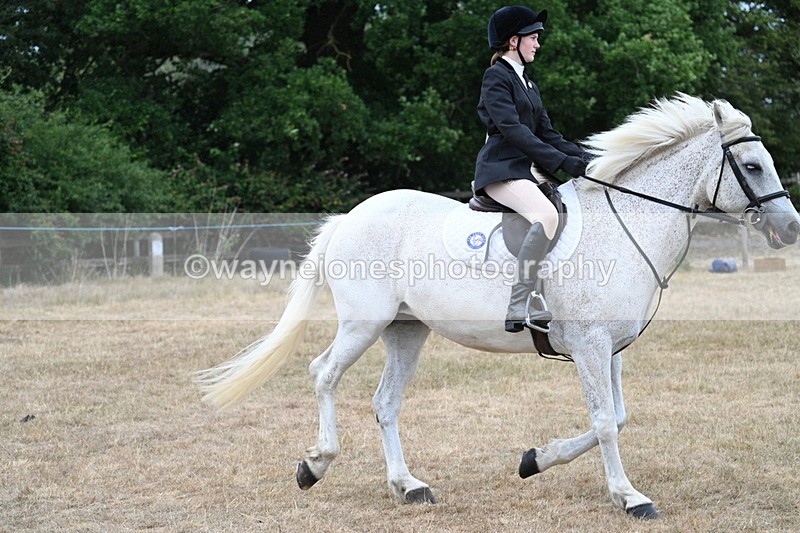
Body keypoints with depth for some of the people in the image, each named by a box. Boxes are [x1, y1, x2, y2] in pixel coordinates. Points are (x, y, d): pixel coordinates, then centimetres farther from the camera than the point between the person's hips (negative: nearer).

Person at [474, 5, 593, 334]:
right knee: (547, 215, -33)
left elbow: (547, 134, 20)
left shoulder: (528, 84, 23)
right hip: (500, 169, -10)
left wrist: (585, 158, 5)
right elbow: (511, 128, -16)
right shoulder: (497, 76, -4)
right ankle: (519, 307, -36)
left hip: (523, 170, 10)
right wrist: (562, 161, -21)